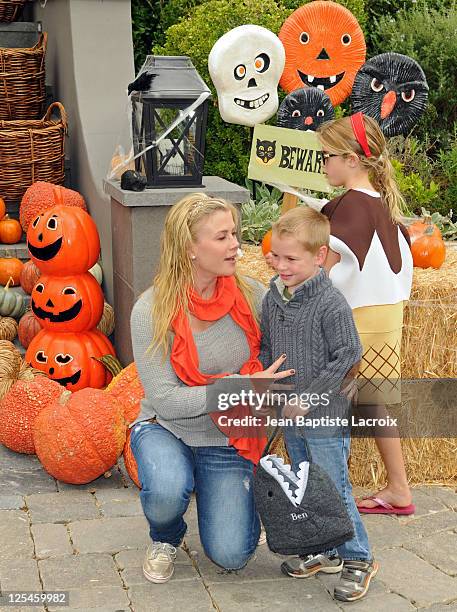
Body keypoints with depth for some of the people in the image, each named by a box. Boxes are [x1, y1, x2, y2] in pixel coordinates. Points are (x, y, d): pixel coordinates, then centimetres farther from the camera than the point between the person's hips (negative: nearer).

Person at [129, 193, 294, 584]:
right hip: (166, 430, -2)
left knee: (231, 555, -10)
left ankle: (242, 495, 26)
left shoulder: (250, 294, -10)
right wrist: (242, 386, -27)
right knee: (167, 491, -36)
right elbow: (165, 399, -21)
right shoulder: (152, 310, -18)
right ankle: (165, 539, 3)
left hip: (227, 441, 2)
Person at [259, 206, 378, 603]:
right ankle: (324, 552, 35)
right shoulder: (273, 297, 1)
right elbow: (265, 346, 13)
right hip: (290, 417, 7)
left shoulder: (331, 305, -20)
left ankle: (358, 560, 19)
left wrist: (308, 398, -17)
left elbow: (348, 356, -19)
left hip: (325, 418, -7)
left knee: (333, 491, 1)